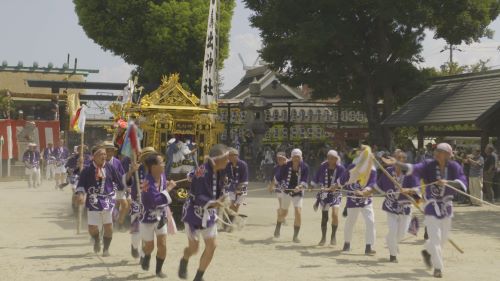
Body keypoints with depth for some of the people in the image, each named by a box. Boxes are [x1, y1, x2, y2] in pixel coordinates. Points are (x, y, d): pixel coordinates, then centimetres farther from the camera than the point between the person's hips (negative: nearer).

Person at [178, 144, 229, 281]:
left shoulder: (219, 171, -2)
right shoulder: (202, 172, -26)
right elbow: (198, 197, -31)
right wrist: (213, 203, -43)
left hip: (209, 213, 7)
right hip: (194, 213, -7)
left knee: (212, 245, 4)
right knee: (194, 248, 2)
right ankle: (184, 262, 39)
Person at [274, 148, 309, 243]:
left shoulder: (305, 167, -10)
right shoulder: (286, 166, -9)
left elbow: (304, 181, -14)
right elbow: (278, 177, 1)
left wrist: (300, 187, -34)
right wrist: (282, 186, -15)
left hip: (298, 193, -1)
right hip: (287, 191, 1)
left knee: (298, 213, -15)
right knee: (284, 213, 10)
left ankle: (295, 236, -3)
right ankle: (278, 227, 43)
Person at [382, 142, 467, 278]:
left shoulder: (454, 167, -7)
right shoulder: (429, 165, -10)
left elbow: (463, 183, -16)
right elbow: (413, 168, -22)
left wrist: (448, 182, -31)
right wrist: (396, 163, -36)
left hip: (447, 207, 3)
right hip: (432, 207, -3)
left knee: (443, 237, 16)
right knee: (435, 237, -7)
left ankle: (427, 252, 45)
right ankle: (438, 267, 6)